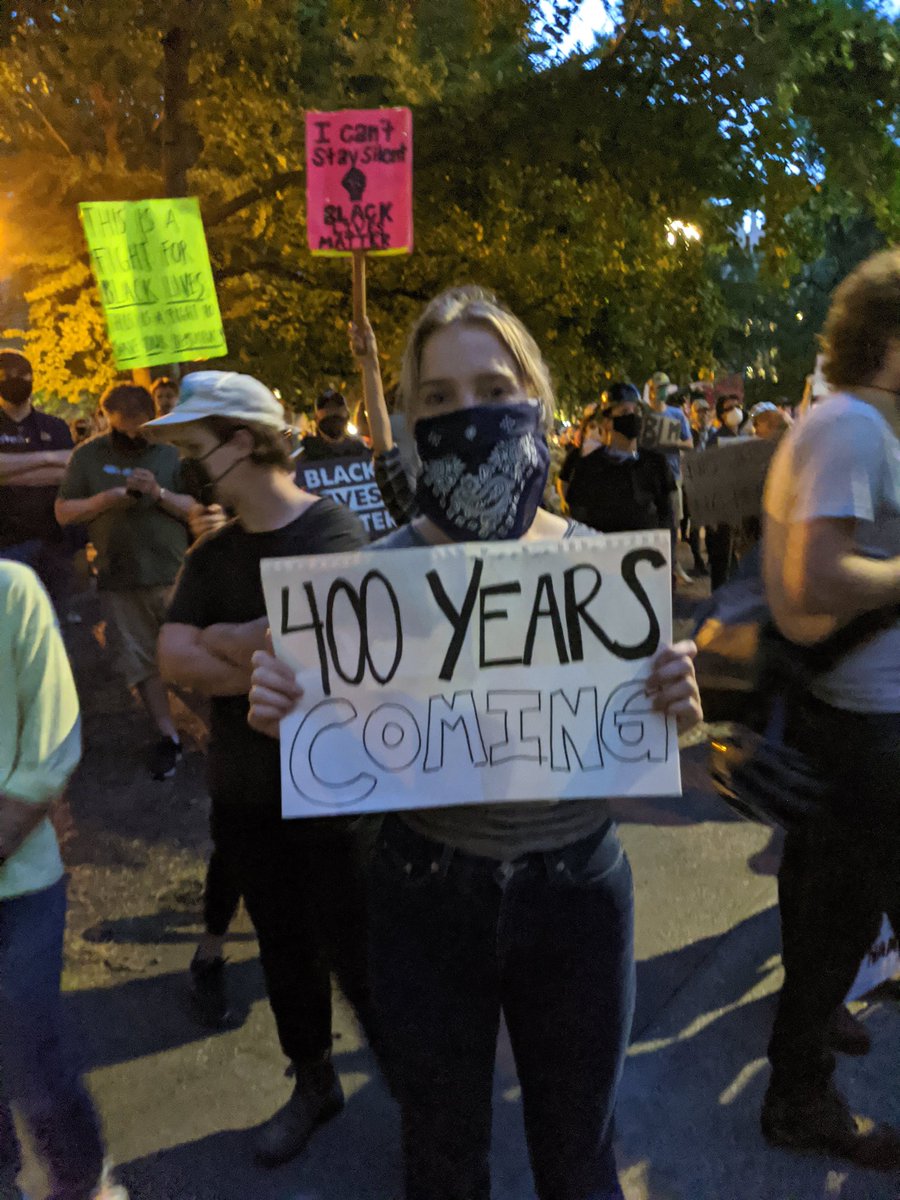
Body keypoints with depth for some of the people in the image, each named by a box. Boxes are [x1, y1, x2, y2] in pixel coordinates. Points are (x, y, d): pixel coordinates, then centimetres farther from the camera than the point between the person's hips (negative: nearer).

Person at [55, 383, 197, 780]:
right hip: (119, 579, 3)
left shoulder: (172, 452, -1)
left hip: (174, 573, -2)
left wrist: (160, 493, -18)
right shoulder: (88, 456, 5)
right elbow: (63, 512, 4)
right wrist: (106, 499, -13)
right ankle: (167, 735, 21)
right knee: (141, 662, 8)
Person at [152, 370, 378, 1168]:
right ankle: (313, 1083, 42)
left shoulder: (333, 533, -14)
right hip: (241, 788, 6)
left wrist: (217, 641, -13)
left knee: (354, 952, 5)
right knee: (283, 944, 20)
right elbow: (173, 660, -8)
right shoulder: (213, 553, 4)